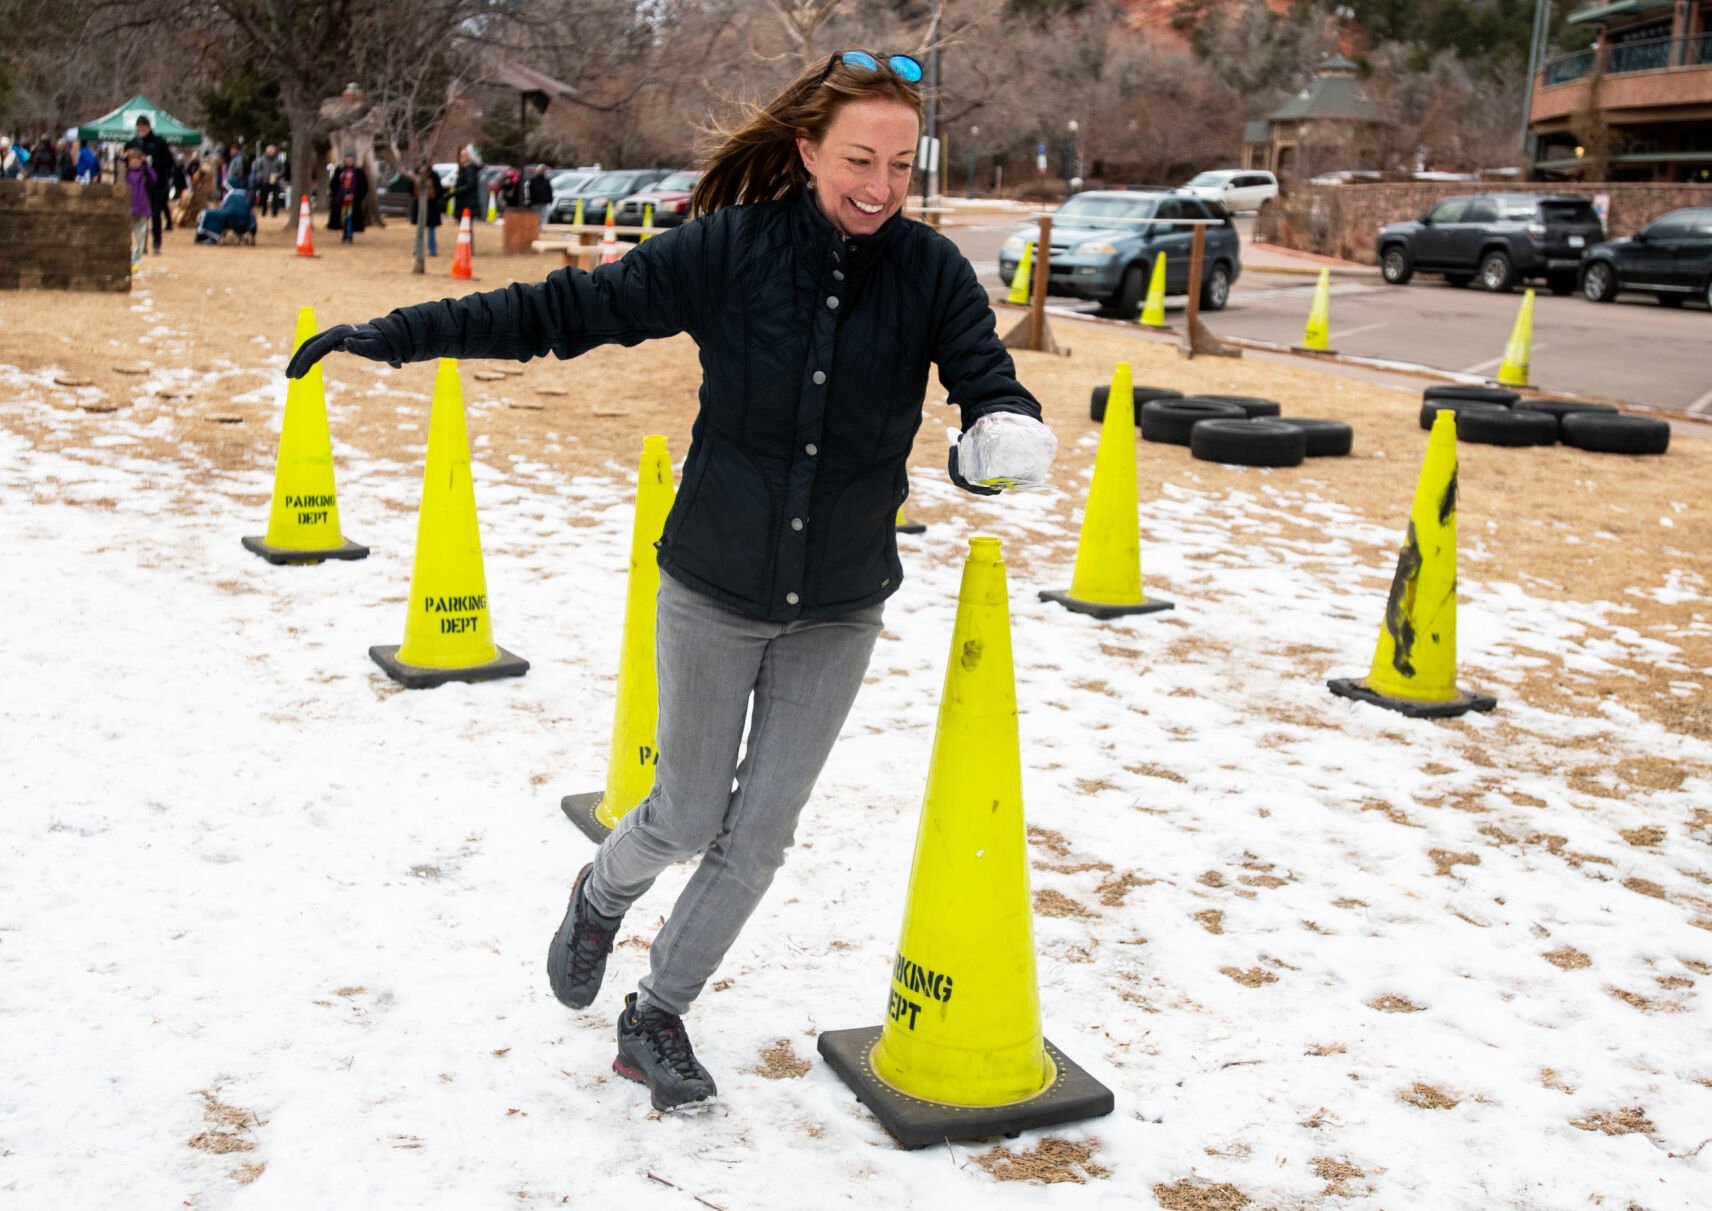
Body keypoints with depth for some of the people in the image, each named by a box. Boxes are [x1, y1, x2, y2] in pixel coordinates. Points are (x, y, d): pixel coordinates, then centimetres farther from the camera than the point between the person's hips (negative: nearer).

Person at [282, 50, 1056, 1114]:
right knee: (689, 814, 10)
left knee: (760, 834, 8)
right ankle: (602, 899, 46)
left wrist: (1009, 433, -36)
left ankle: (658, 1015, 30)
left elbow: (991, 383, -11)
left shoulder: (931, 272, -9)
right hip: (713, 593, -2)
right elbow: (566, 310, -10)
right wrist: (398, 333, -12)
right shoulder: (727, 249, -14)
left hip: (839, 610, 2)